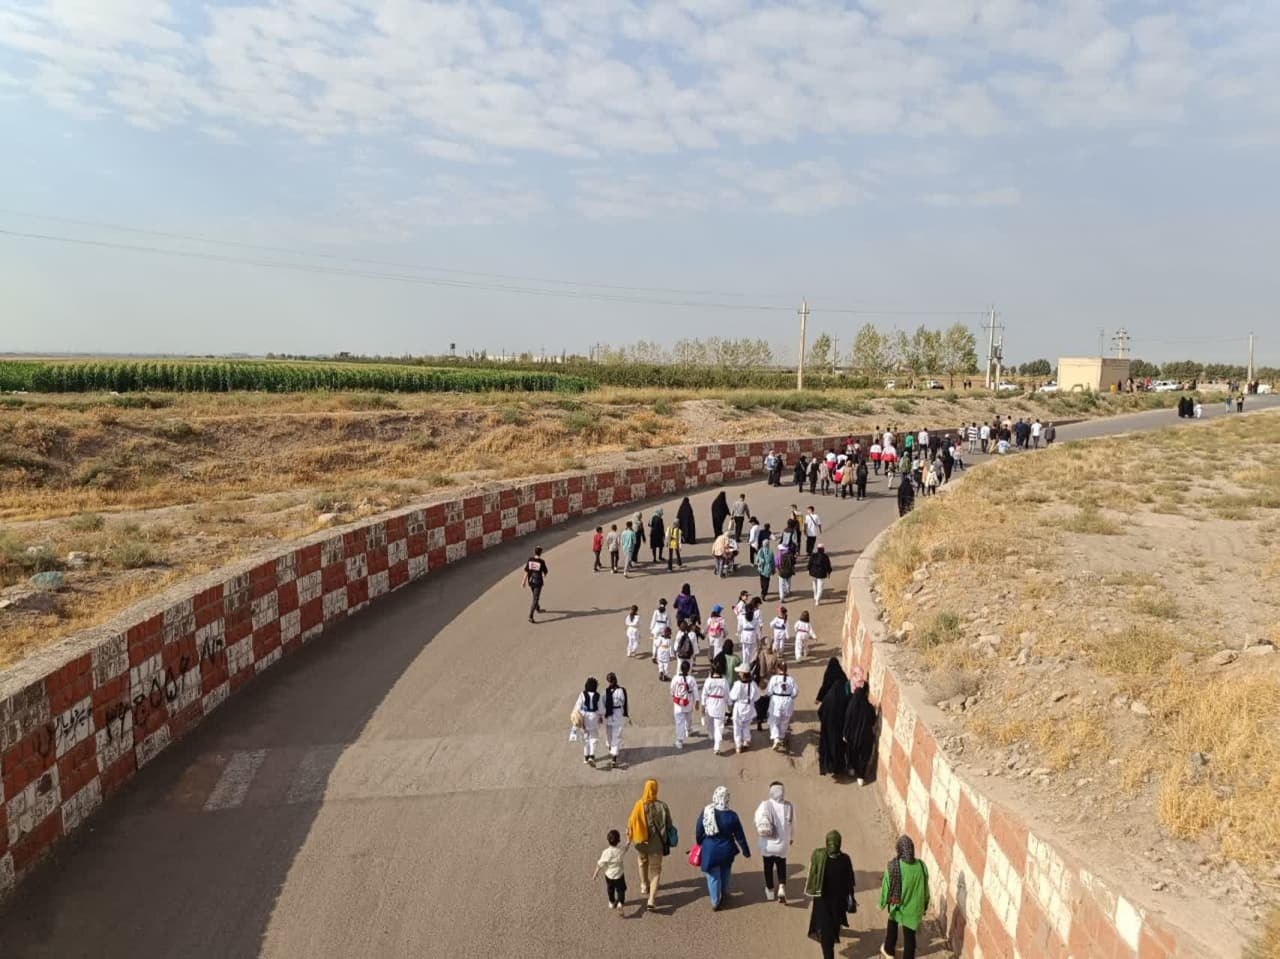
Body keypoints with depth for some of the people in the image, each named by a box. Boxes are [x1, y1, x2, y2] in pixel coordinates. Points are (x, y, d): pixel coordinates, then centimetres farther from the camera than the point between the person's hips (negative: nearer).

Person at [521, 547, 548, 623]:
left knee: (535, 595, 29)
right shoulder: (542, 561, -18)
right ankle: (530, 616, -11)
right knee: (535, 599, -2)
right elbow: (545, 572, -5)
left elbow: (526, 571, -7)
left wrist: (524, 581, -2)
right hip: (538, 582, -5)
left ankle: (538, 609, 52)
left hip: (530, 581, 5)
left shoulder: (529, 559, -8)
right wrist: (544, 576, 19)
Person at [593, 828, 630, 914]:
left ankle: (612, 902, 43)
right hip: (619, 875, 0)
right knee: (621, 890, 15)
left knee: (610, 890, 24)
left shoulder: (606, 852, -26)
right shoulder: (621, 849, -20)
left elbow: (600, 864, -16)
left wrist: (595, 874, -3)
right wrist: (629, 841, 22)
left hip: (609, 875, 0)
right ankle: (620, 903, -5)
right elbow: (627, 847, 5)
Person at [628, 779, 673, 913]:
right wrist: (666, 842, 12)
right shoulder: (662, 806, -15)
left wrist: (630, 837, 9)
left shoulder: (639, 805, -17)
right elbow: (669, 825, -5)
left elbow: (631, 823, -9)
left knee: (643, 863, 31)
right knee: (656, 870, 11)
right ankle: (651, 899, -1)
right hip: (657, 844, -1)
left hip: (641, 843, 1)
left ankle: (644, 886, 47)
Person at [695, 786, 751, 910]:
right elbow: (740, 836, -8)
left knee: (713, 876, 15)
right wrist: (746, 851, 5)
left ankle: (715, 902, 22)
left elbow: (698, 832, -4)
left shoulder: (705, 812, -15)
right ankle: (724, 894, 44)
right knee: (725, 873, 27)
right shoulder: (731, 815, -17)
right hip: (726, 850, 1)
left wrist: (700, 843, 16)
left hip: (710, 850, -1)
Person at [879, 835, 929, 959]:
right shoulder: (921, 866, -16)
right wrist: (924, 906, 14)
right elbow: (925, 888, -3)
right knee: (910, 936, 17)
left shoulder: (893, 866, -24)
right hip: (914, 907, 1)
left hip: (897, 905, 0)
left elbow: (886, 887, -12)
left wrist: (883, 902, 6)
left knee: (892, 926, 29)